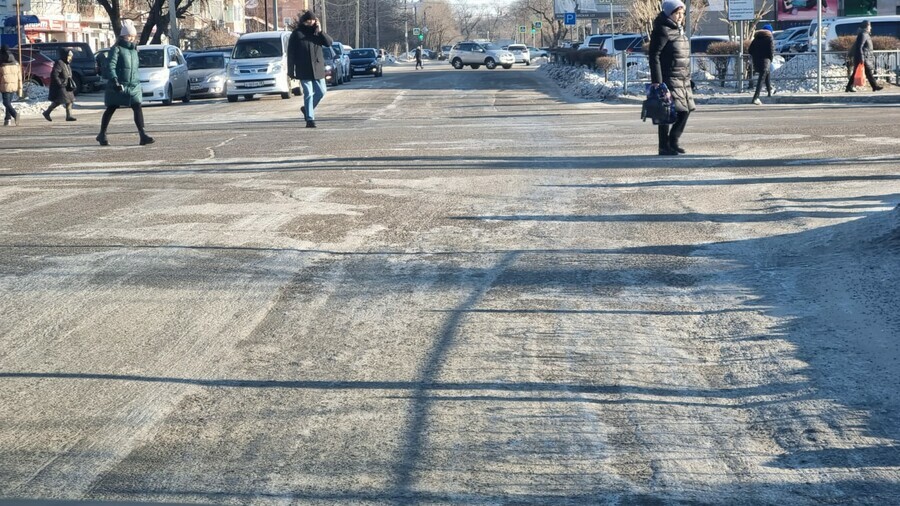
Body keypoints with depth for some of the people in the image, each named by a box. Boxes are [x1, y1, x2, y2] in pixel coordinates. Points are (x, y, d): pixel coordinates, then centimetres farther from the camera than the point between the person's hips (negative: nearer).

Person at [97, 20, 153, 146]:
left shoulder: (134, 50, 13)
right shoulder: (117, 49, -8)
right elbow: (110, 66, -17)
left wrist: (137, 81, 27)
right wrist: (115, 80, -29)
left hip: (133, 86, 5)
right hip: (118, 86, -5)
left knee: (138, 108, -9)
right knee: (111, 109, 6)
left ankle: (143, 135, -15)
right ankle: (102, 135, 21)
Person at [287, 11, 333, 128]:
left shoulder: (317, 32, 10)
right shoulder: (297, 33, -2)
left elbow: (329, 42, 1)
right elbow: (291, 53, -3)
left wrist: (320, 31, -13)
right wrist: (291, 71, -7)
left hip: (318, 69, 4)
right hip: (304, 69, -4)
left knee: (321, 92, 7)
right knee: (308, 94, -6)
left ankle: (307, 109, 28)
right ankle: (310, 119, -4)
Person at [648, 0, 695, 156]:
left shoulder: (679, 31, 17)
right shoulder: (662, 31, -11)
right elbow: (654, 55, -16)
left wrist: (688, 77, 21)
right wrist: (656, 81, -21)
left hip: (683, 79, 9)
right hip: (669, 78, -9)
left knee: (686, 110, 9)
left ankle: (673, 142, 19)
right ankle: (664, 147, 0)